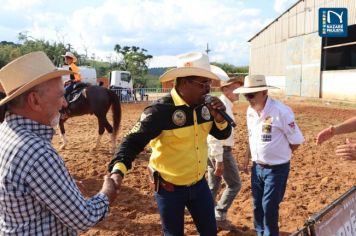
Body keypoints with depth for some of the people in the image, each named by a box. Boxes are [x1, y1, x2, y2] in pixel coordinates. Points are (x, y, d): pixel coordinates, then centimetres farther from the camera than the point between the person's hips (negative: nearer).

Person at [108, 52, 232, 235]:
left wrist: (219, 118, -18)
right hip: (169, 189, -5)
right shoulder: (161, 110, -23)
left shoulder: (204, 105, -5)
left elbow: (222, 134, 4)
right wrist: (118, 168, -41)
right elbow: (134, 141, -25)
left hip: (199, 184, 5)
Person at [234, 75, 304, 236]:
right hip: (257, 167, 6)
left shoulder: (281, 111, -21)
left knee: (269, 207, 3)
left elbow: (296, 141, -13)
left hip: (276, 169, -6)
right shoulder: (250, 111, 0)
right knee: (257, 205, 17)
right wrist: (247, 159, 14)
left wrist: (278, 155, -2)